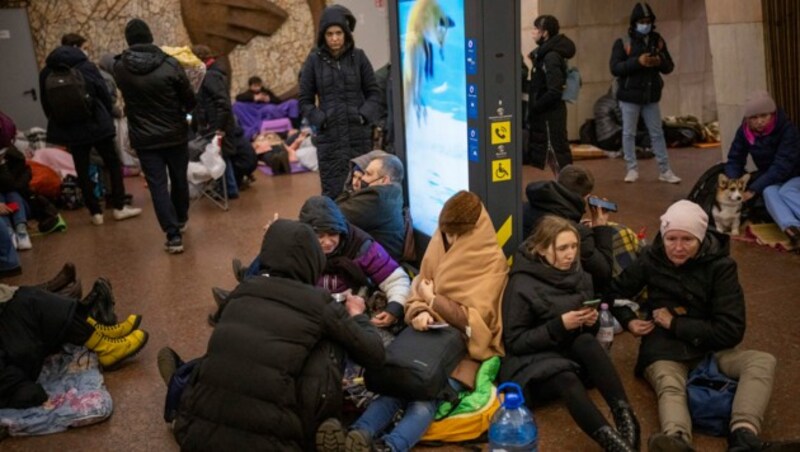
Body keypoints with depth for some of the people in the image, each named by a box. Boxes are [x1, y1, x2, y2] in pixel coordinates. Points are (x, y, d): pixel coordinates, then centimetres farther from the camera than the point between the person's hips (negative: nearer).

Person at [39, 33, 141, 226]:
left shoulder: (46, 72, 5)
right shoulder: (86, 67, -8)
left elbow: (45, 104, 10)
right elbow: (105, 95, -6)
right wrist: (107, 118, 11)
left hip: (69, 129, 4)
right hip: (95, 124, -3)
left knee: (82, 170, 9)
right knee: (113, 163, 10)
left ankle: (95, 213, 13)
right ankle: (119, 208, 11)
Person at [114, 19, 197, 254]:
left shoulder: (120, 68, -7)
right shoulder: (170, 64, -13)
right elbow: (190, 101, -5)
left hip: (144, 138, 0)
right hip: (175, 134, 0)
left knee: (157, 186, 3)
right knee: (179, 179, 19)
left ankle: (173, 236, -3)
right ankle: (181, 219, 39)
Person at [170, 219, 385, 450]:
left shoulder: (243, 291, 11)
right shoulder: (318, 304, -2)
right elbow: (374, 354, 8)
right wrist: (357, 315, 29)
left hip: (195, 432, 5)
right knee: (330, 342, 9)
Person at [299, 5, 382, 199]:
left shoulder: (358, 56, 2)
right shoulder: (314, 60, 0)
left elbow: (374, 92, 8)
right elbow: (305, 100, 5)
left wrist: (365, 115, -8)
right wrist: (320, 120, -10)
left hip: (359, 135, 1)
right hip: (329, 138, -1)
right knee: (333, 192, -2)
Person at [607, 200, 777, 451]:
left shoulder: (720, 266, -6)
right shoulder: (652, 259, -2)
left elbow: (731, 331, -13)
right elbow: (616, 291, 14)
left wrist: (675, 324, -14)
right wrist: (628, 320, -5)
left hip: (708, 347, 2)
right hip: (664, 348, -1)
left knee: (763, 361, -26)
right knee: (670, 388, -35)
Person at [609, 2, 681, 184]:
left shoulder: (658, 41, 6)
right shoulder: (623, 42, -6)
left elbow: (669, 66, 8)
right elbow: (615, 68, -15)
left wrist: (660, 62, -15)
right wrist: (638, 61, -25)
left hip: (651, 96, 3)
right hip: (630, 96, -3)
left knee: (657, 133, 6)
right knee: (629, 133, 3)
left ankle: (665, 171, 11)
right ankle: (632, 169, 14)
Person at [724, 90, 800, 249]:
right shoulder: (744, 131, -9)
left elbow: (782, 166, -30)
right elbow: (734, 160, -7)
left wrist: (753, 189, -35)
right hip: (770, 179, 2)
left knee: (786, 192, -35)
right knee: (769, 192, -32)